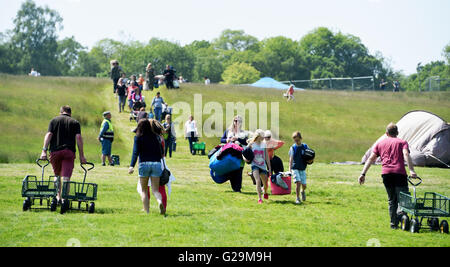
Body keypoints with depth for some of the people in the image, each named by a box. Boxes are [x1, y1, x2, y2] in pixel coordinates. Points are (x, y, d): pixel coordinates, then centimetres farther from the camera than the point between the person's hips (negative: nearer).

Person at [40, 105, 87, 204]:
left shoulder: (54, 120, 14)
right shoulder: (75, 122, 13)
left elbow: (49, 134, 0)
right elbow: (78, 137, 1)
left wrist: (44, 150, -6)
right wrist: (81, 155, 1)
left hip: (55, 151, 1)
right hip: (69, 151, -1)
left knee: (57, 175, 18)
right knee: (66, 177, -3)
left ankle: (58, 197, 12)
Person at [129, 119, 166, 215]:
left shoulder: (138, 137, 2)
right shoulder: (156, 137, 11)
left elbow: (136, 152, -9)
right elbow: (161, 152, 9)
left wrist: (132, 166, -15)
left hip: (144, 164, -2)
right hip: (156, 164, 2)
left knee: (144, 190, 12)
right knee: (155, 190, 4)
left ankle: (147, 211, 4)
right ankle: (160, 202, -28)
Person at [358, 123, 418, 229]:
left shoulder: (380, 143, 22)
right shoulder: (402, 142, 14)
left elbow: (371, 159, 14)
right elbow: (406, 155, -6)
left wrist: (363, 174, 11)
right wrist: (411, 170, -16)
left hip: (386, 173, 3)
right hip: (399, 172, -3)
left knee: (392, 200, 14)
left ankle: (394, 224, 11)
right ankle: (400, 213, -31)